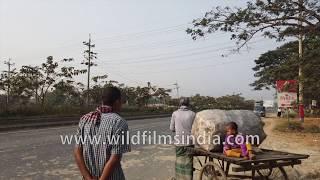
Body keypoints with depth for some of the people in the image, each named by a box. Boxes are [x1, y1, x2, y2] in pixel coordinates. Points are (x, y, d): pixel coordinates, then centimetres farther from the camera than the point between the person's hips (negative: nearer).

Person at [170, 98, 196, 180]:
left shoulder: (175, 113, -2)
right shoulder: (192, 114, -5)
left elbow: (172, 128, 3)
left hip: (179, 142, 1)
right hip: (189, 142, -1)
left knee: (179, 161, 14)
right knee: (188, 162, 9)